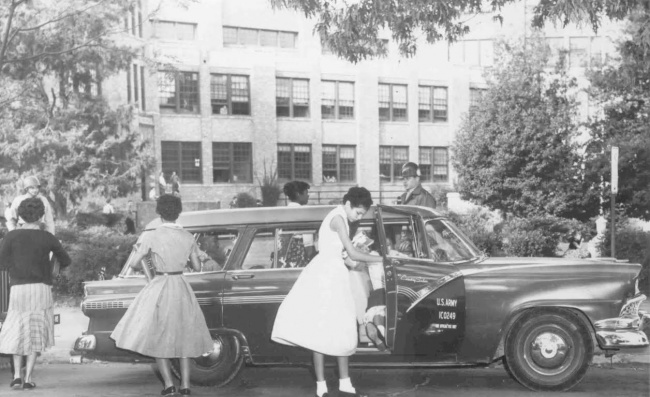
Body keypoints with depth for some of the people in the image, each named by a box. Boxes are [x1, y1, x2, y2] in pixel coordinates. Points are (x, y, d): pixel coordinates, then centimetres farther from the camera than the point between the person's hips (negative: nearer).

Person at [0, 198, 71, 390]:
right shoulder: (47, 237, -1)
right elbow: (66, 260, 11)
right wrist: (54, 268, 33)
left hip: (18, 288, 0)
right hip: (41, 288, 0)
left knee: (17, 332, 15)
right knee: (36, 334, 8)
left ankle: (17, 375, 4)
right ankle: (28, 378, 2)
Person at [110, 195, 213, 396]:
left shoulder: (152, 237, -12)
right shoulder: (188, 237, -2)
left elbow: (134, 263, -10)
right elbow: (197, 267, 6)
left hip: (159, 289, -3)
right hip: (182, 290, 3)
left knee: (157, 337, 11)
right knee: (183, 337, 14)